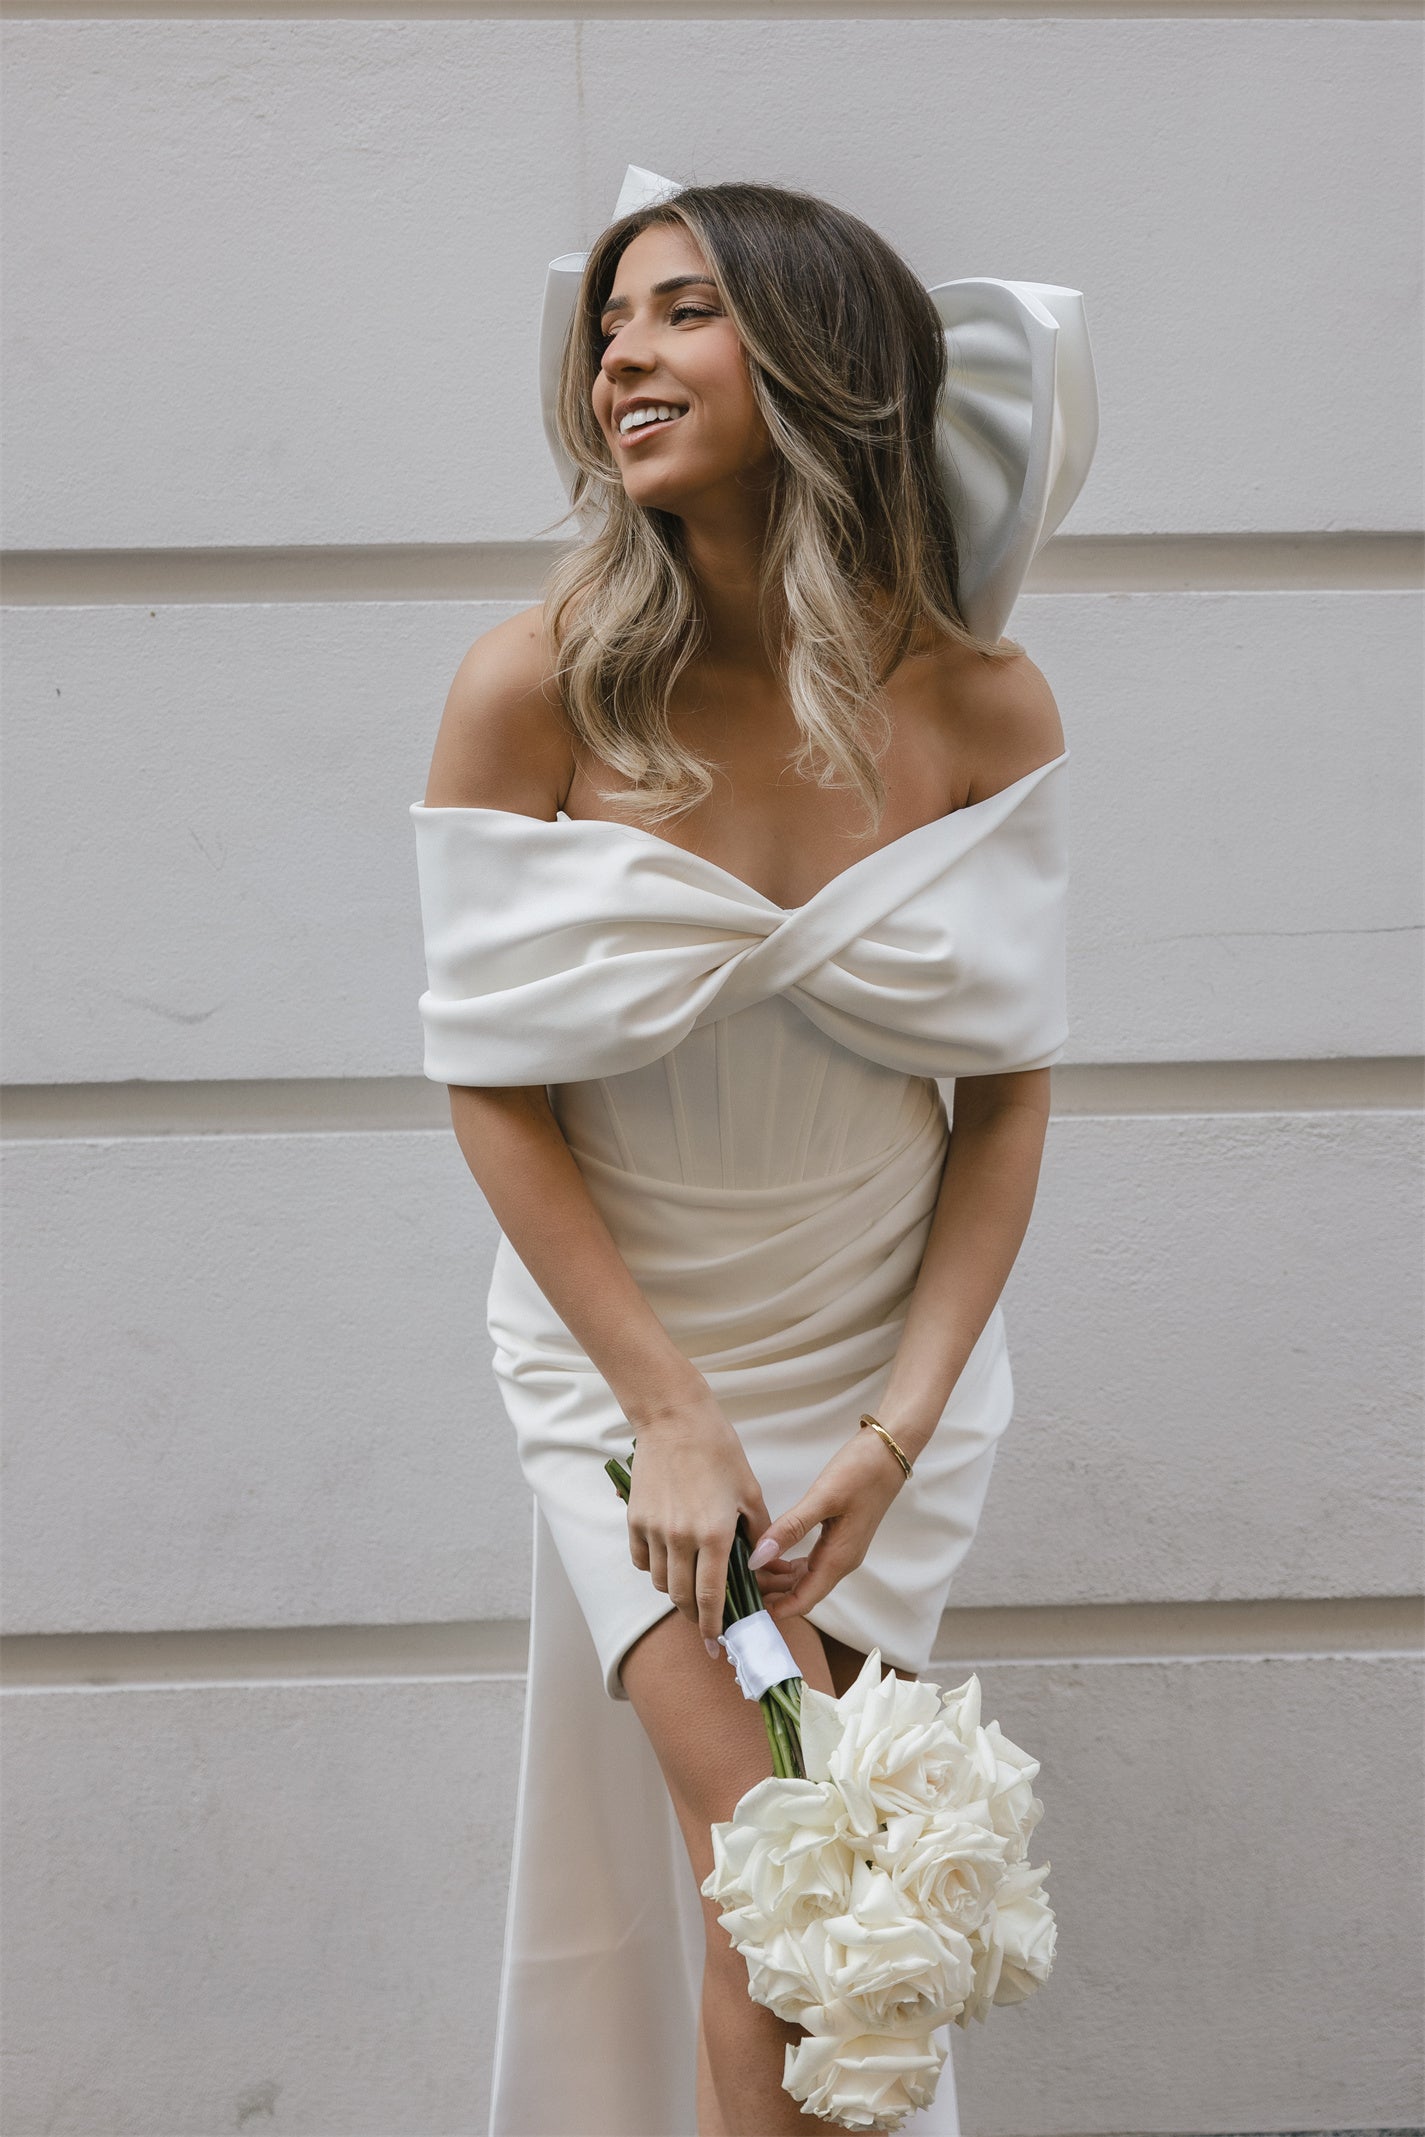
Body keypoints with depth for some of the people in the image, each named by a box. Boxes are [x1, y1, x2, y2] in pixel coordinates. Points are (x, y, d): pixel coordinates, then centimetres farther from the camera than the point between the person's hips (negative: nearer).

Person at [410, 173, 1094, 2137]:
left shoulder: (981, 707, -10)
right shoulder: (535, 689, -15)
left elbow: (1009, 1094, -4)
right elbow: (494, 1090, -10)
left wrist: (901, 1428, -11)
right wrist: (669, 1413, -14)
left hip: (889, 1349, 1)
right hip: (618, 1336, -1)